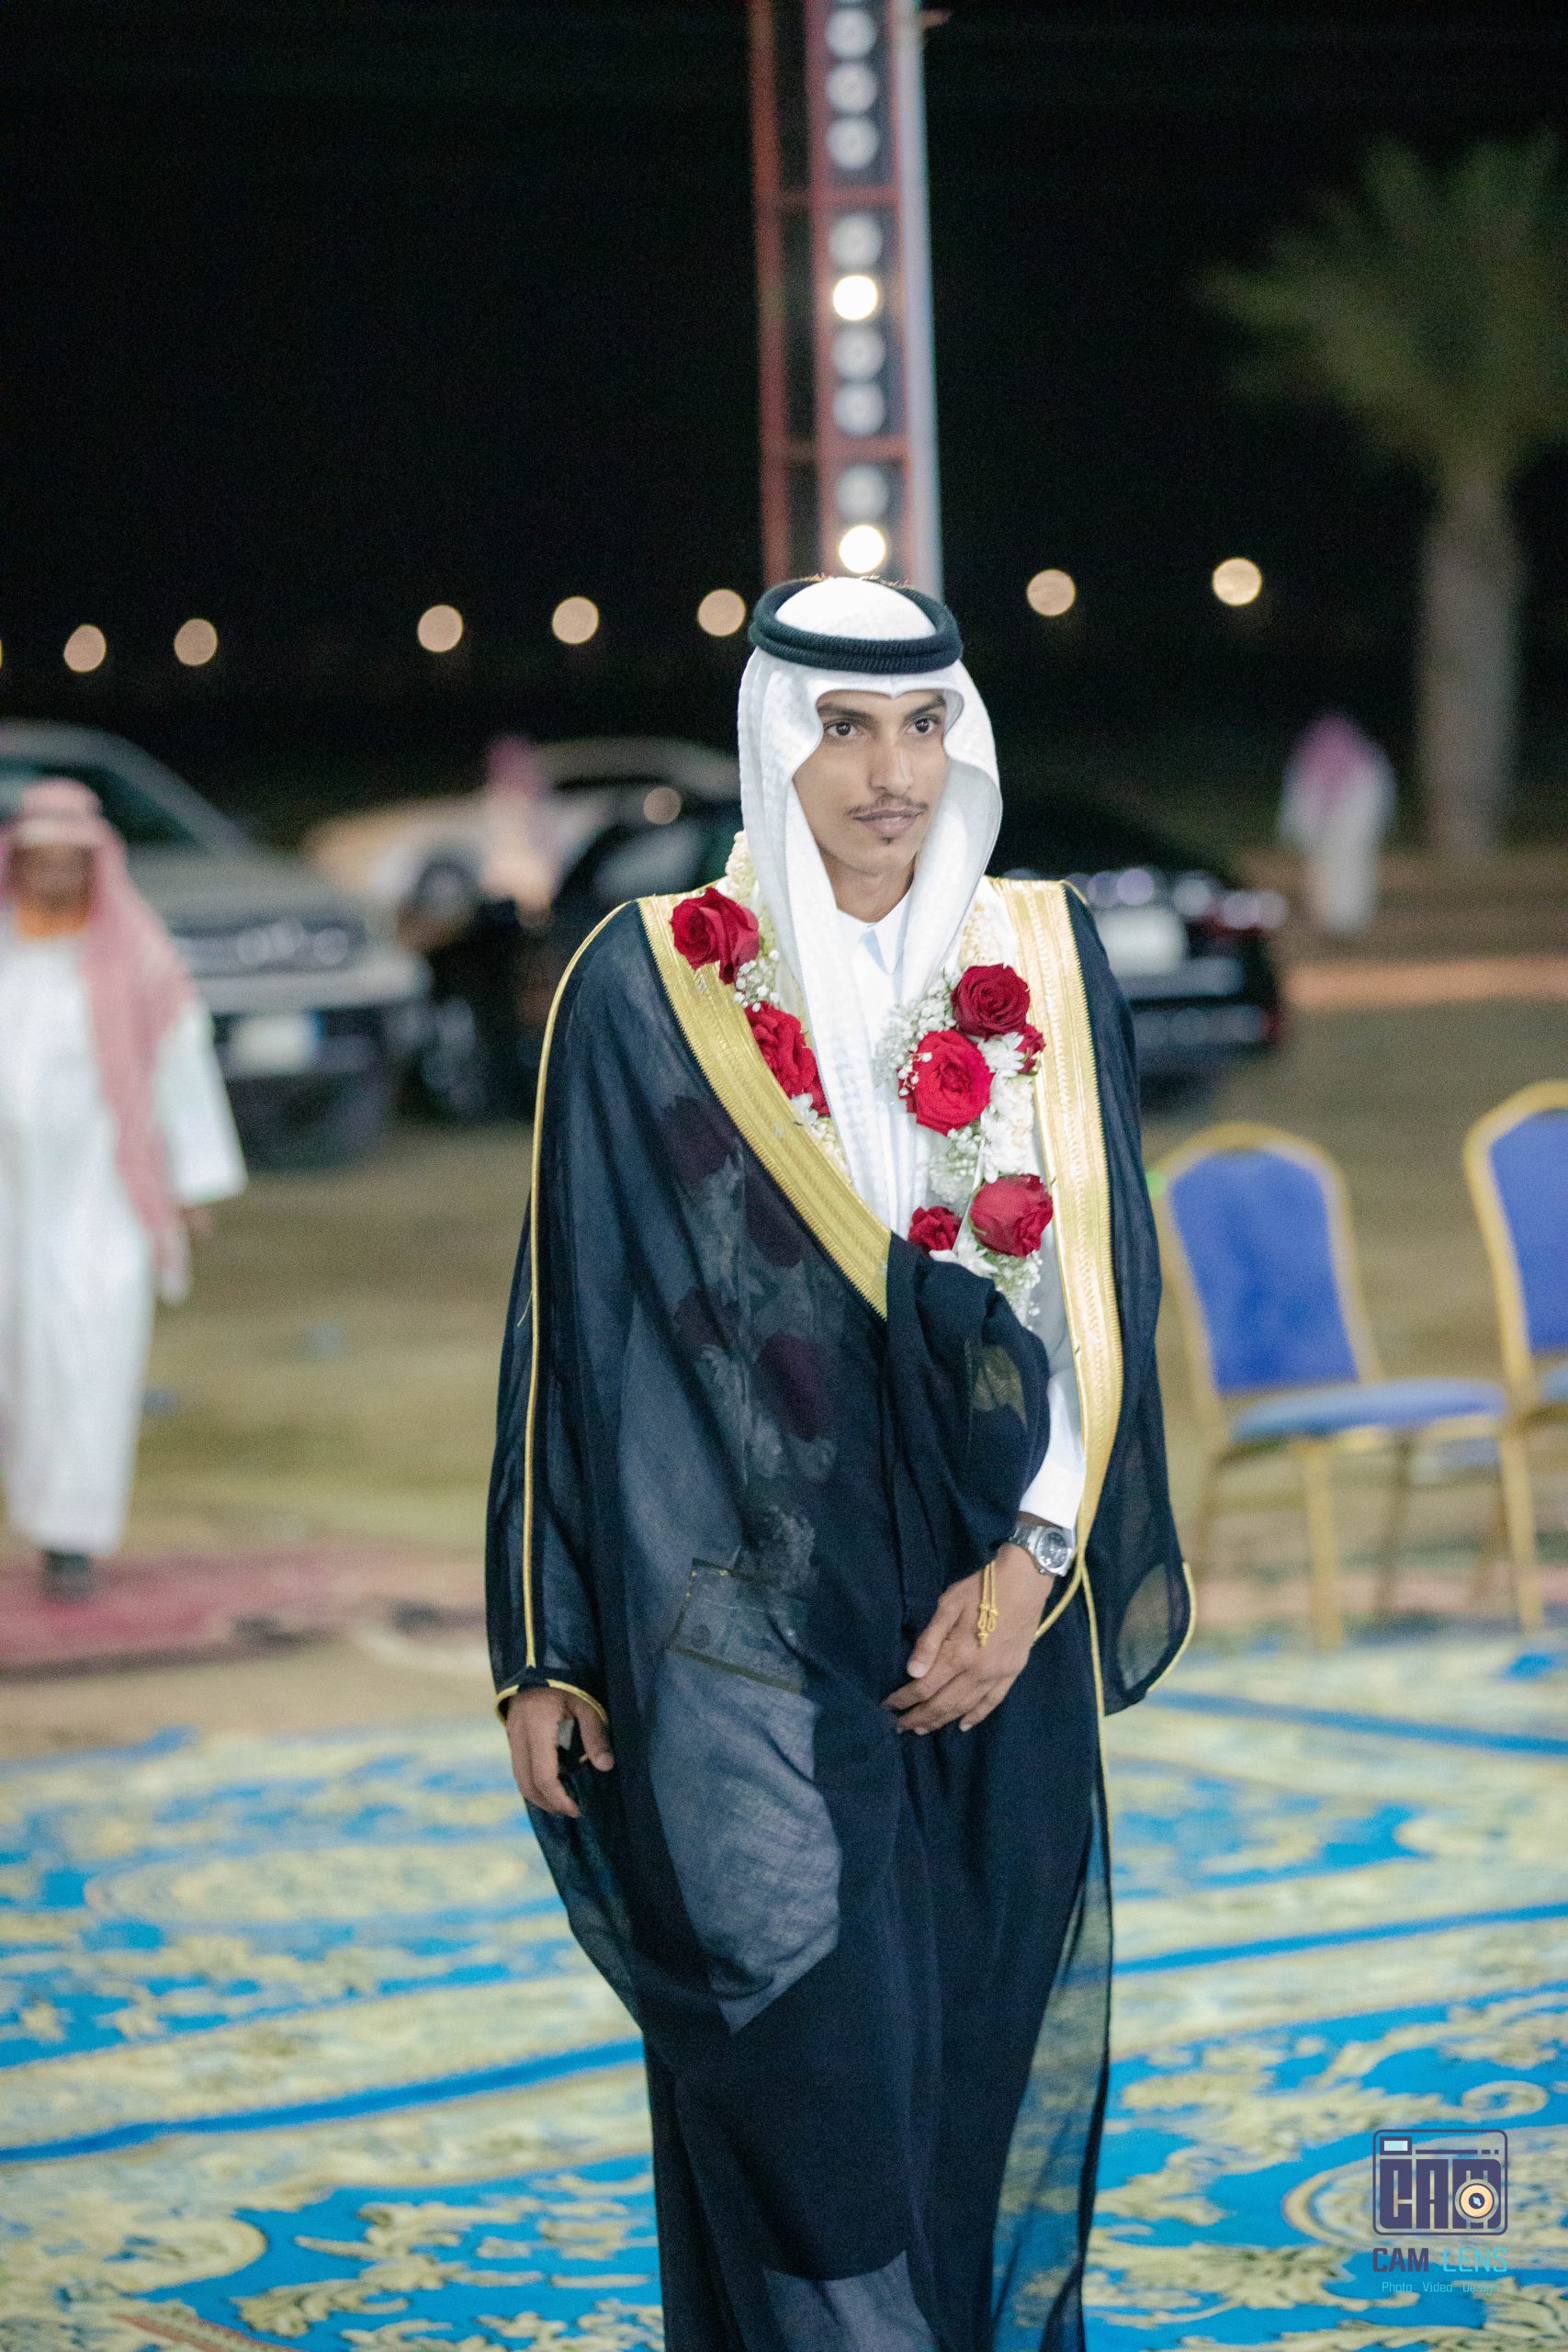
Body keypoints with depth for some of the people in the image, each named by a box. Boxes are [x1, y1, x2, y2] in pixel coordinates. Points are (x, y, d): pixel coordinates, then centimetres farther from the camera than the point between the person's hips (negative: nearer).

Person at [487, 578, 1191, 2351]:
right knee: (815, 2085, -9)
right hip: (748, 1637, -3)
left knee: (992, 2060, 7)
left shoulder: (1046, 964, 6)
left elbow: (1102, 1283, 4)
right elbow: (571, 1322, 0)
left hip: (996, 1626, 3)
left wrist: (1029, 1567, -7)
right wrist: (544, 1653, -2)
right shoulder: (648, 987, -3)